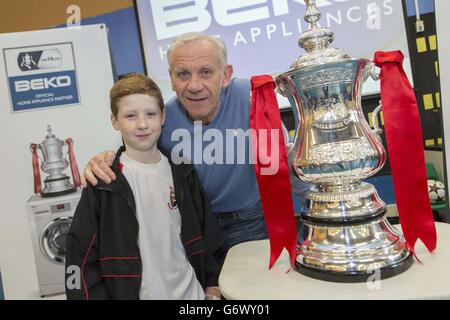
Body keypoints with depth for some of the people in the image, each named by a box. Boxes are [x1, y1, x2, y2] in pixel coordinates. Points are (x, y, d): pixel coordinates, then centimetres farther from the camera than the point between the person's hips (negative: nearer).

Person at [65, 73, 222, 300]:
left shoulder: (182, 172, -1)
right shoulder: (102, 181, -11)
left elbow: (206, 233, 7)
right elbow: (81, 254, -8)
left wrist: (212, 284, 7)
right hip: (131, 292, -2)